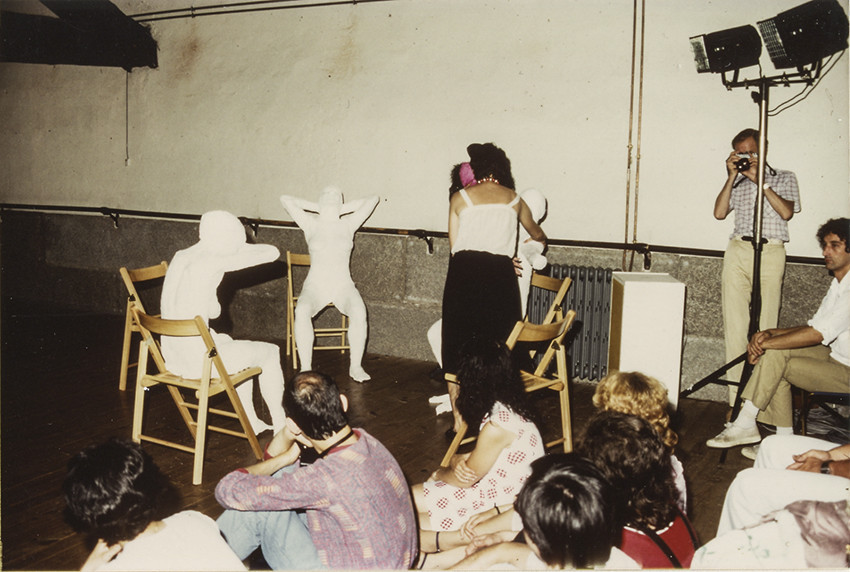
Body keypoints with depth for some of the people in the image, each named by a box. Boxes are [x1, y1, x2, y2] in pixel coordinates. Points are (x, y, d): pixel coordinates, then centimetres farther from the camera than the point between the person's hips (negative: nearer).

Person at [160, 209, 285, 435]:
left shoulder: (180, 257, 9)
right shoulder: (216, 260, -14)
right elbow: (272, 252, -7)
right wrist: (240, 247, 7)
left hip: (172, 357, 8)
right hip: (199, 360, -8)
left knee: (229, 343, 35)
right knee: (270, 352, 15)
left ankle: (252, 422, 43)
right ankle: (281, 426, 27)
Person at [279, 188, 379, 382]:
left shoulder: (348, 225, 11)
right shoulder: (311, 225, 9)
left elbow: (373, 199, 12)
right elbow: (285, 199, 7)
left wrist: (342, 208, 14)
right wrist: (318, 207, 11)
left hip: (343, 285, 1)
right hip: (315, 285, 0)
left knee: (358, 312, -32)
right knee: (301, 312, -34)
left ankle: (356, 366, -18)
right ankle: (305, 368, -25)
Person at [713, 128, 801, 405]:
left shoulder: (784, 178, 14)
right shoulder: (737, 182, 20)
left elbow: (786, 212, -3)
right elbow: (719, 213, 5)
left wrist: (759, 180, -5)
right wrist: (732, 177, 2)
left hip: (770, 253, -2)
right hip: (738, 250, 2)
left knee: (766, 327, -8)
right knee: (735, 325, -2)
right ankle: (736, 398, 2)